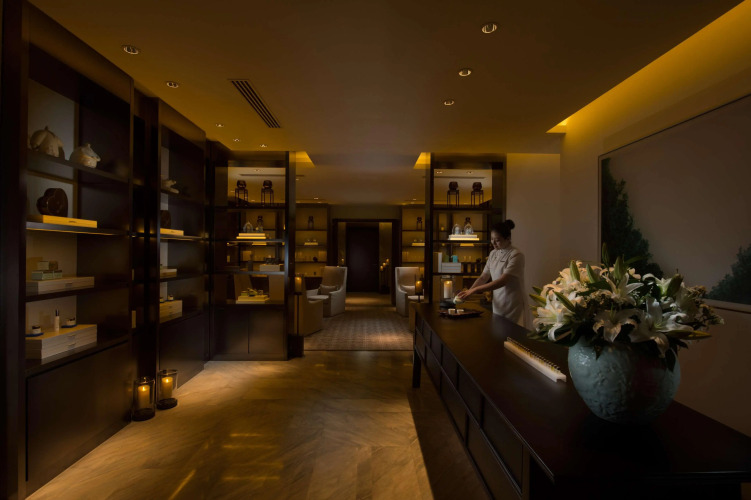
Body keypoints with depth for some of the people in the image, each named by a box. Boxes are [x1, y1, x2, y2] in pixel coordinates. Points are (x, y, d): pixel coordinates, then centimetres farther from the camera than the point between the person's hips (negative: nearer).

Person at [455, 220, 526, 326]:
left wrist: (474, 290, -27)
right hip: (498, 305, 6)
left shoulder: (516, 255, -14)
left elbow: (503, 281, -23)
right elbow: (483, 277, 5)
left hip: (514, 307, -6)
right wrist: (467, 292, -11)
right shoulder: (493, 254, 7)